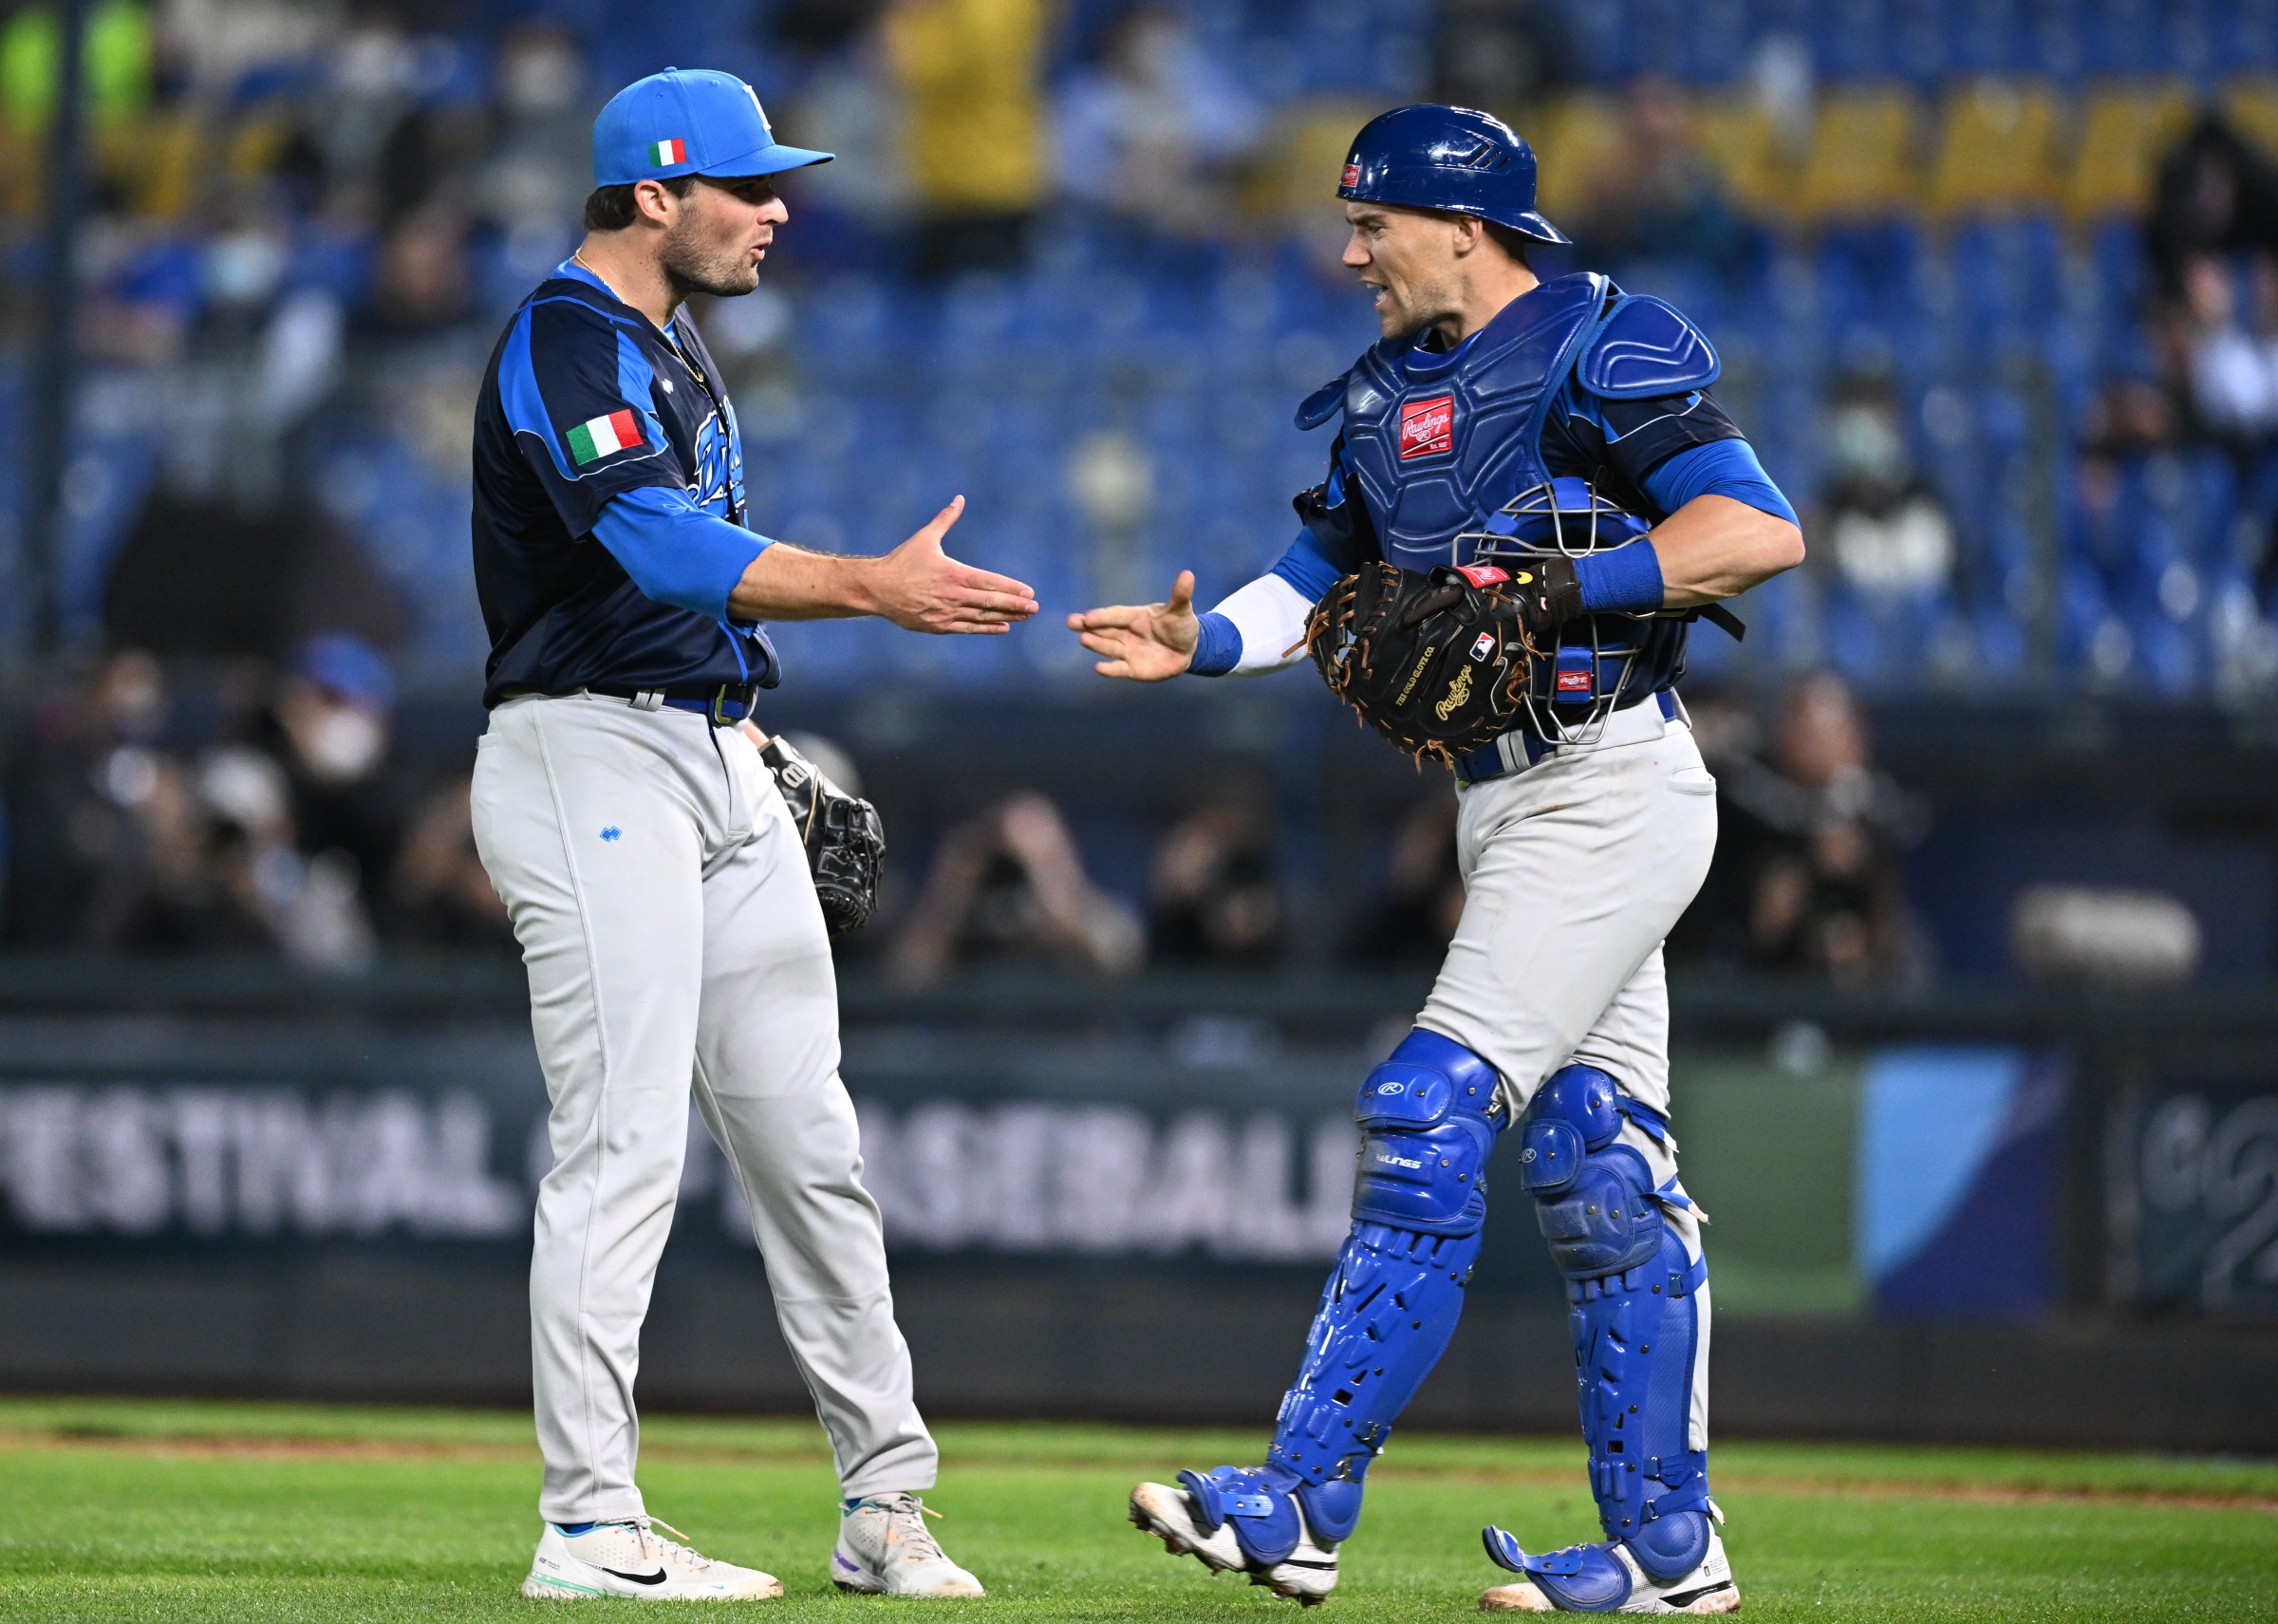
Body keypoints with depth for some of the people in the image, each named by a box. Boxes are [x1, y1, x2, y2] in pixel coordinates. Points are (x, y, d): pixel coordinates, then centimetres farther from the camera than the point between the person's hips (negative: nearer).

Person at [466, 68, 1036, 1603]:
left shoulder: (673, 350, 18)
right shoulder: (567, 343, -14)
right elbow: (661, 547, -29)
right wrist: (870, 588, -38)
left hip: (719, 765, 10)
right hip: (591, 762, -10)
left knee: (807, 1135, 8)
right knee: (626, 1145, -12)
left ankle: (885, 1499, 13)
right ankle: (589, 1528, -9)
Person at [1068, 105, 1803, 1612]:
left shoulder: (1599, 349, -10)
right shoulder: (1394, 391, 16)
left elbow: (1765, 532, -18)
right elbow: (1321, 576, 18)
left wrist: (1558, 586, -23)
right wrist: (1204, 641, -1)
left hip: (1610, 785, -9)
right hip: (1510, 804, 9)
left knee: (1436, 1117, -14)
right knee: (1600, 1162, 10)